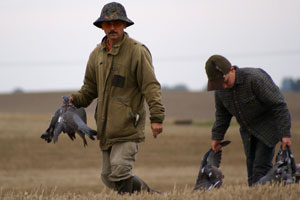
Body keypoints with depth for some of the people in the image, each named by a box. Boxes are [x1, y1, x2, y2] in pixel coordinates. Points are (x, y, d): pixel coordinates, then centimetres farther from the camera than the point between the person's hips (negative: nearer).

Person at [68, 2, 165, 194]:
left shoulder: (137, 51, -7)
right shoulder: (97, 54, 13)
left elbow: (151, 86, -10)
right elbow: (90, 88, 23)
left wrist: (157, 117, -18)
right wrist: (75, 100, 4)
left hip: (128, 126, -7)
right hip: (107, 128, 7)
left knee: (119, 169, -19)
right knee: (108, 176, 9)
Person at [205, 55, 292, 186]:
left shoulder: (255, 79, -27)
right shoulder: (220, 89, -6)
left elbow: (278, 105, -22)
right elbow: (222, 114, 15)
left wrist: (285, 134, -24)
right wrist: (216, 137, 13)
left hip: (268, 127, -6)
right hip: (248, 131, 6)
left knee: (261, 167, -17)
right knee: (251, 167, 1)